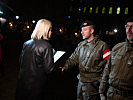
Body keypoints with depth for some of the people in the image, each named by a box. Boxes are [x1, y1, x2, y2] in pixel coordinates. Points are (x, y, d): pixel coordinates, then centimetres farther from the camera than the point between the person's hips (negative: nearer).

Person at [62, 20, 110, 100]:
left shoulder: (102, 46, -13)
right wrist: (65, 66, -11)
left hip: (92, 84, -6)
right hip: (81, 81, 6)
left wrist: (101, 80, -13)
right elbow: (73, 58, 5)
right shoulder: (81, 45, 8)